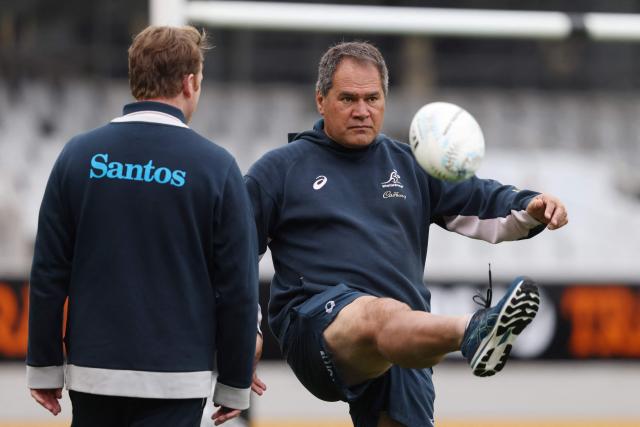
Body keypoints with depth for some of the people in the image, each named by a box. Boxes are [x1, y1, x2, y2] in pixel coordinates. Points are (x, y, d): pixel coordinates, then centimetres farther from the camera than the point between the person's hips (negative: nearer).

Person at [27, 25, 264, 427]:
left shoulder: (79, 155, 2)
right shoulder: (215, 166, -5)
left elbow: (49, 273, 2)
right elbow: (238, 286, -4)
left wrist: (45, 367, 10)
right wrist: (234, 386, 5)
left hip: (92, 373, 3)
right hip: (175, 379, -3)